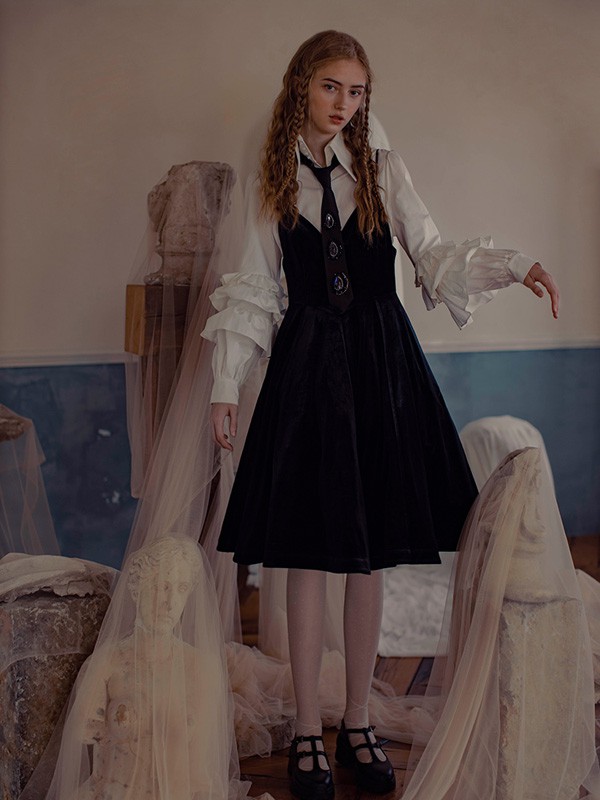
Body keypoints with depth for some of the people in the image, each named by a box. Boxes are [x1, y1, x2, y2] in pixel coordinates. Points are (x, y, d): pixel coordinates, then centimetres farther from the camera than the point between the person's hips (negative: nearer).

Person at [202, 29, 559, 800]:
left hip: (380, 367, 1)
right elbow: (253, 292, 6)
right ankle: (307, 731, 13)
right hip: (306, 369, -1)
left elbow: (434, 257, 2)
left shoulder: (383, 171, 7)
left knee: (370, 553, 5)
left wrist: (513, 266, -13)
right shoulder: (269, 185, 7)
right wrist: (226, 382, 0)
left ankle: (357, 724, 20)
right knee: (307, 553, 0)